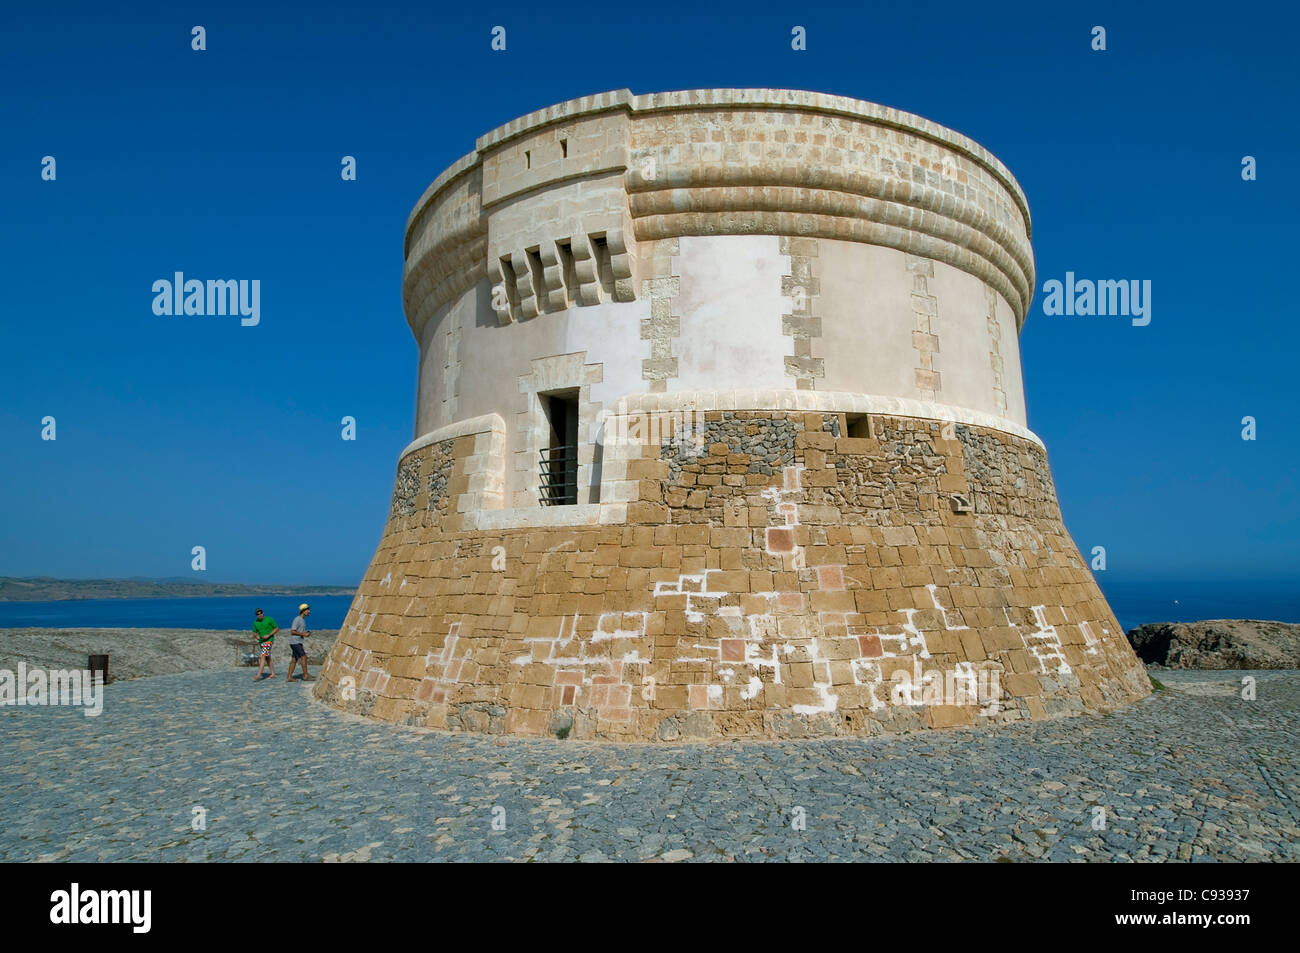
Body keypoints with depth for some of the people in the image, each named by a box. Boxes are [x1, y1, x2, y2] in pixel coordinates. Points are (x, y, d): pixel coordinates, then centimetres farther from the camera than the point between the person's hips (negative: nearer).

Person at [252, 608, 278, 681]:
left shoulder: (269, 619, -10)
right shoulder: (255, 622, 3)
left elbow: (277, 628, -5)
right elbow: (254, 632, 12)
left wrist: (268, 635, -16)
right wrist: (257, 636, -11)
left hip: (268, 640, -6)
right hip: (261, 641, 6)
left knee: (262, 656, -16)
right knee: (267, 658, 12)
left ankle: (258, 675, -20)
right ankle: (273, 674, 22)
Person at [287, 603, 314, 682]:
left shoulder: (303, 620, 16)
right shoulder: (297, 620, -14)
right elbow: (292, 631, -19)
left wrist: (307, 633, 6)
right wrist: (303, 634, -17)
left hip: (298, 642, 9)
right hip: (295, 642, -9)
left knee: (294, 659, 9)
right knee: (303, 657, -10)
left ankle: (289, 677, 12)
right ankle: (305, 675, -6)